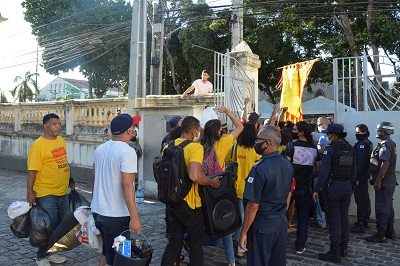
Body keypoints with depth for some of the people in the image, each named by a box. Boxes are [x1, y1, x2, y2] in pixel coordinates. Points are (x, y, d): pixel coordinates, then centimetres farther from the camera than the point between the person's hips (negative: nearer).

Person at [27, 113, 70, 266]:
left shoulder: (62, 140, 7)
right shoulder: (38, 145, -15)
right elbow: (32, 171, -17)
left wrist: (69, 180, 20)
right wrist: (30, 192, -19)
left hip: (63, 193, 7)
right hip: (46, 195, -7)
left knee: (60, 226, 17)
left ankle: (52, 252, 34)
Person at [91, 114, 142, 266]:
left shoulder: (100, 149, 6)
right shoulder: (127, 151, -18)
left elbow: (94, 179, 14)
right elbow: (127, 185, -24)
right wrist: (134, 217, -23)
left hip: (97, 211, 8)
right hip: (116, 216, -8)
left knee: (106, 252, 24)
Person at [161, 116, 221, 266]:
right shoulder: (195, 147, -19)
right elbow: (195, 176, -33)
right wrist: (212, 182, -16)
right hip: (190, 204, -6)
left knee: (173, 242, 20)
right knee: (196, 245, 15)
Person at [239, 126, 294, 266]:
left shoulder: (260, 168, -23)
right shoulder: (287, 164, 1)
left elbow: (253, 205, -22)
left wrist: (243, 233, -14)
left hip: (262, 223, -7)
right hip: (282, 222, 7)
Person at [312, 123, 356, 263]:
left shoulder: (330, 149, -14)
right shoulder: (351, 149, 6)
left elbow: (324, 171, -19)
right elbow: (353, 170, 10)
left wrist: (317, 189, -14)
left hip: (333, 186, -6)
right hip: (347, 186, 6)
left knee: (334, 220, 0)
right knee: (344, 218, 16)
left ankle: (335, 254, 7)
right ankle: (343, 249, 28)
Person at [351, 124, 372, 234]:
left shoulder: (362, 144, -16)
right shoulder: (368, 143, 15)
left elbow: (360, 162, -22)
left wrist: (356, 176, -22)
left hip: (360, 176, -11)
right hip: (365, 175, 11)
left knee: (360, 200, -7)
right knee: (365, 199, 17)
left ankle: (360, 225, -3)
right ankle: (365, 222, 29)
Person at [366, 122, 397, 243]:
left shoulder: (384, 145, -18)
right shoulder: (391, 144, 13)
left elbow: (385, 164, -26)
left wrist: (378, 181, -23)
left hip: (384, 182, -10)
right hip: (390, 180, 10)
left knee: (381, 209, -3)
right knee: (388, 207, 18)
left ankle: (381, 235, 3)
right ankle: (390, 232, 28)